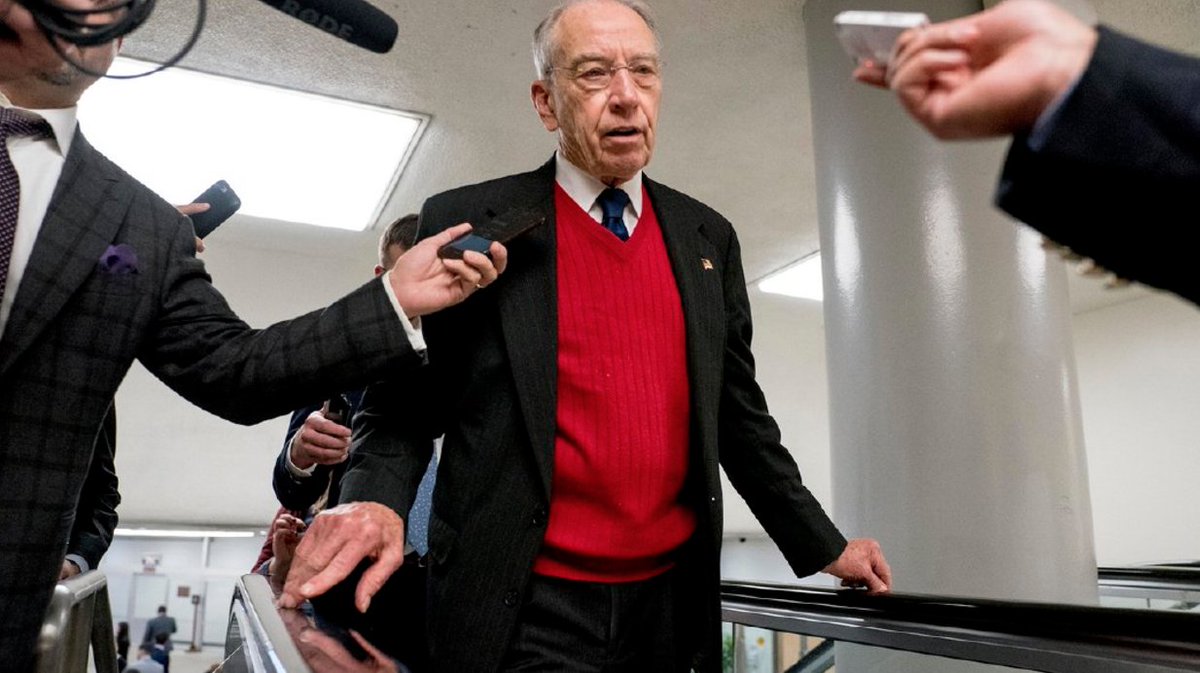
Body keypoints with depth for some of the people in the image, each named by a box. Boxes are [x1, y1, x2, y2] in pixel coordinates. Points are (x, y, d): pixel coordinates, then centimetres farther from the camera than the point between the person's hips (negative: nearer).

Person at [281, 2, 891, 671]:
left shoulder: (709, 238, 7)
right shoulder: (465, 224, -5)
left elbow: (736, 411, 12)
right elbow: (404, 402, -2)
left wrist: (824, 546, 13)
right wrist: (377, 500, -21)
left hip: (674, 605, 5)